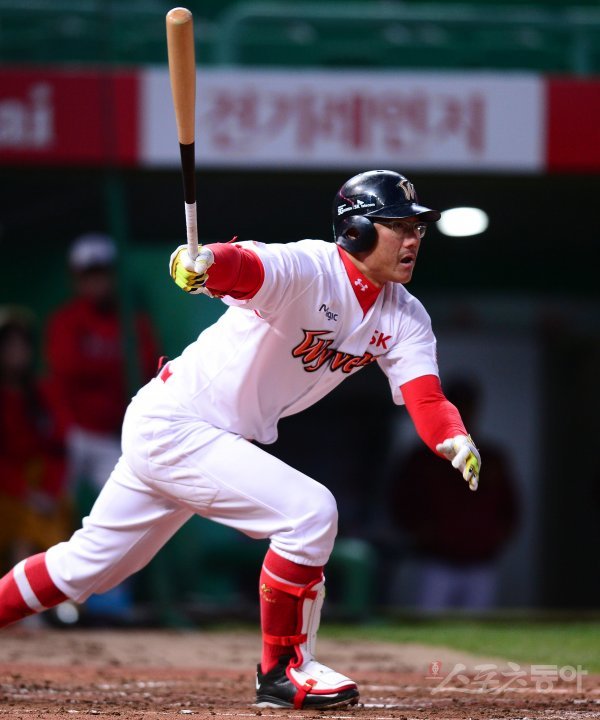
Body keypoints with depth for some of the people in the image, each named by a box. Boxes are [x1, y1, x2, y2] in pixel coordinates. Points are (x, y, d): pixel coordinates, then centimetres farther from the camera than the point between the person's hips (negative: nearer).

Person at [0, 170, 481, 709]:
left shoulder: (405, 318, -1)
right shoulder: (309, 270, -23)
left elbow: (425, 399, -12)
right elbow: (247, 267, -43)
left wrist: (456, 441, -34)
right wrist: (205, 261, -66)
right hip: (172, 426, -8)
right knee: (310, 511, -19)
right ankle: (282, 670, -4)